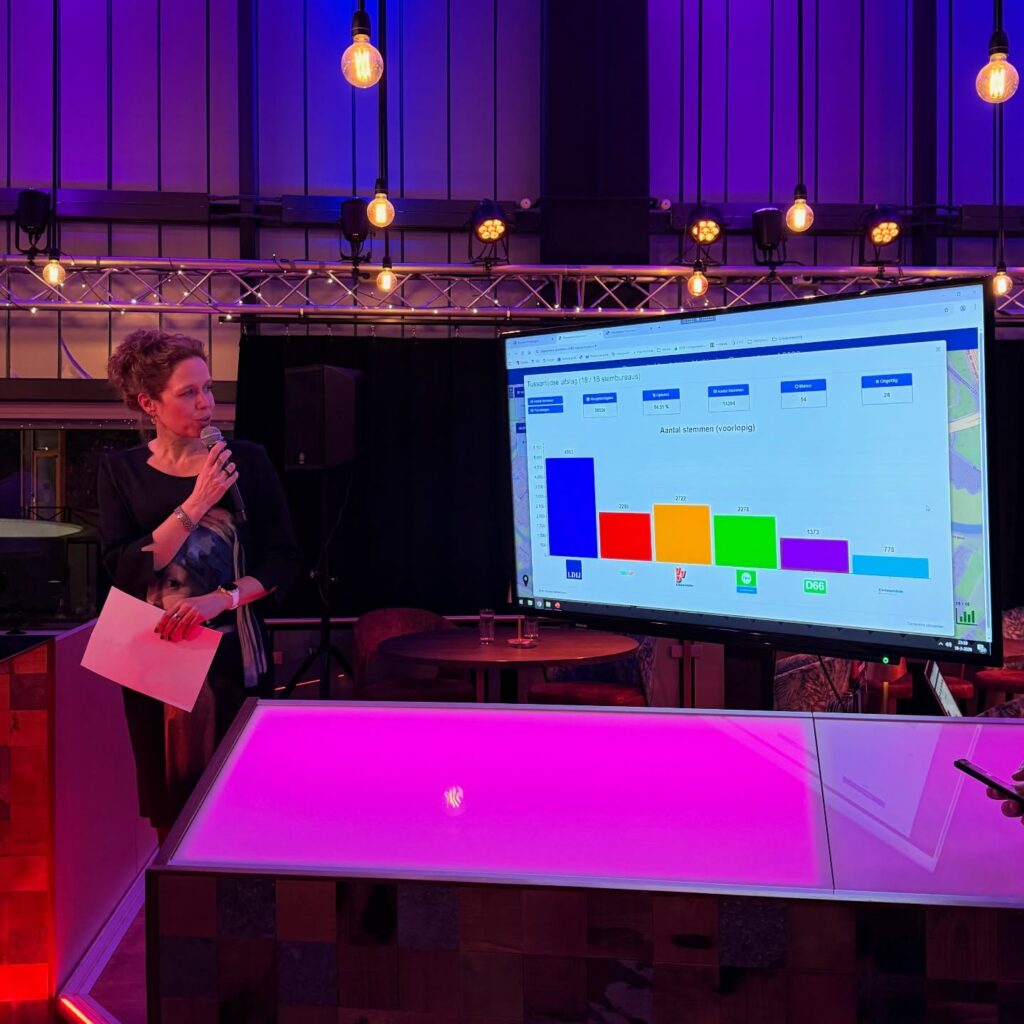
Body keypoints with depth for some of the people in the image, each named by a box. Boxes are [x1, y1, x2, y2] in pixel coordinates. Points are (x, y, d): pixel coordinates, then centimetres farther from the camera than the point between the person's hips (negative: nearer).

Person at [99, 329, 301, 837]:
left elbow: (284, 560, -2)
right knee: (169, 802, 8)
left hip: (234, 656, -1)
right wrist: (196, 505, -17)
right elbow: (124, 570, -10)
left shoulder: (245, 461, -1)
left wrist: (220, 599, -17)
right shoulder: (121, 470, 1)